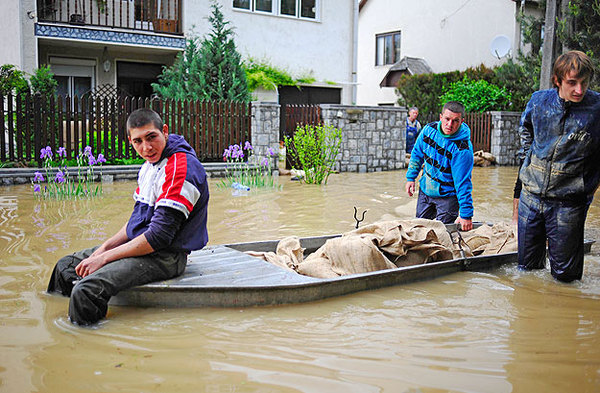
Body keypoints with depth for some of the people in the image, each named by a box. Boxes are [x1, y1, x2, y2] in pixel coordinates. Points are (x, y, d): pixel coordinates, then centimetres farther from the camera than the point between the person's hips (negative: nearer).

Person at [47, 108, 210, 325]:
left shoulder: (181, 168, -21)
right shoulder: (150, 165, 12)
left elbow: (160, 236, -24)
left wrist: (104, 258, -18)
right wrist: (104, 248, 4)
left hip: (163, 257, -10)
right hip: (139, 245, 10)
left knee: (86, 290, -27)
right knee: (66, 266, 16)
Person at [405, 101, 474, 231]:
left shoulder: (463, 149, -28)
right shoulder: (429, 129, -12)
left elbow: (463, 183, -27)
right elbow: (417, 154, 6)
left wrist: (466, 214, -28)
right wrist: (411, 177, 7)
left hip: (447, 197, -5)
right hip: (425, 190, 5)